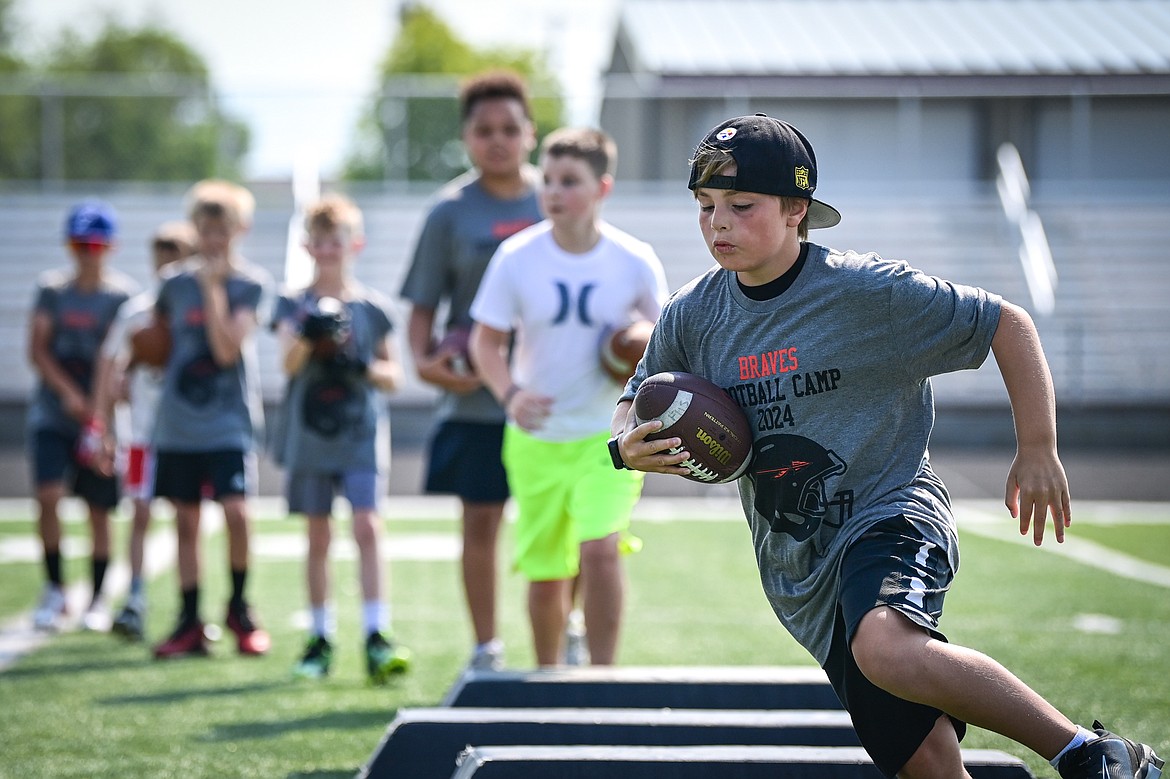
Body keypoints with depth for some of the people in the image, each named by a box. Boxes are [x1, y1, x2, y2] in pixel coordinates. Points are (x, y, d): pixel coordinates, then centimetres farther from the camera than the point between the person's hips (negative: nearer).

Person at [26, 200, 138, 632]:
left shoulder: (123, 295, -1)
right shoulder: (51, 288, 4)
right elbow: (37, 349, -1)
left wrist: (101, 406, -17)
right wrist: (68, 393, -14)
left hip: (101, 416, -1)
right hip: (52, 413, 1)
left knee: (99, 509, 4)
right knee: (48, 496, -14)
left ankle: (97, 600, 17)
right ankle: (55, 588, 3)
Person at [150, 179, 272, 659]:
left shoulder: (252, 284, -4)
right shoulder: (176, 283, 7)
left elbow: (226, 348, -15)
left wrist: (212, 287, -15)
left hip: (229, 420, -4)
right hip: (177, 421, 4)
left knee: (236, 511, -16)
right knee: (185, 520, 7)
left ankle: (238, 607, 5)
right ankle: (190, 624, 15)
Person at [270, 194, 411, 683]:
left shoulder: (373, 308, 5)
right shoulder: (294, 305, 5)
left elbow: (393, 376, 10)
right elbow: (288, 363, -11)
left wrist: (366, 368, -11)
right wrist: (307, 337, -32)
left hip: (362, 436, -1)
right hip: (309, 436, 1)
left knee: (367, 527, -13)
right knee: (318, 537, 7)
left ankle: (375, 635, -16)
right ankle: (320, 639, 15)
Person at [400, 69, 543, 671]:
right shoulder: (452, 211, -1)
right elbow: (423, 305, 1)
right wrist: (424, 360, -16)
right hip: (477, 398, -1)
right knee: (480, 519, 3)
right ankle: (486, 649, 15)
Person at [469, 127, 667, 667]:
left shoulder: (635, 262, -7)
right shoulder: (516, 258, -7)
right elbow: (487, 341, 0)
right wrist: (510, 394, -18)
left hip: (609, 435, -1)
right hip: (537, 437, 1)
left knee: (598, 548, -21)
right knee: (545, 574, 7)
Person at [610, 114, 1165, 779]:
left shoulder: (867, 291, -11)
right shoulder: (693, 317, 3)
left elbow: (1007, 323, -3)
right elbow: (636, 404, 18)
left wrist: (1038, 451, -7)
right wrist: (629, 446, -5)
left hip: (891, 513, -5)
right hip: (798, 576, 5)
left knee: (888, 648, -38)